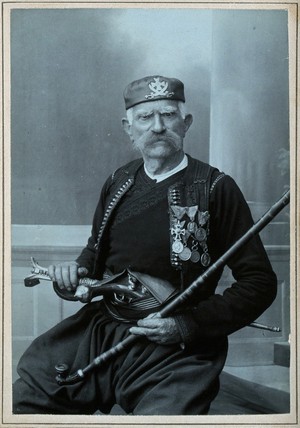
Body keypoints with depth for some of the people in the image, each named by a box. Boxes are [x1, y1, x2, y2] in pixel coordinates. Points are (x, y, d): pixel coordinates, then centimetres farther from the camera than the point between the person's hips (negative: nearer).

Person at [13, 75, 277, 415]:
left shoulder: (216, 188, -4)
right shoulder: (118, 182, 12)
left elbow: (260, 282, -5)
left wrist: (188, 325, -14)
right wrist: (77, 271, 5)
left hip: (173, 349, -4)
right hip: (99, 328, 5)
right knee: (21, 398, -6)